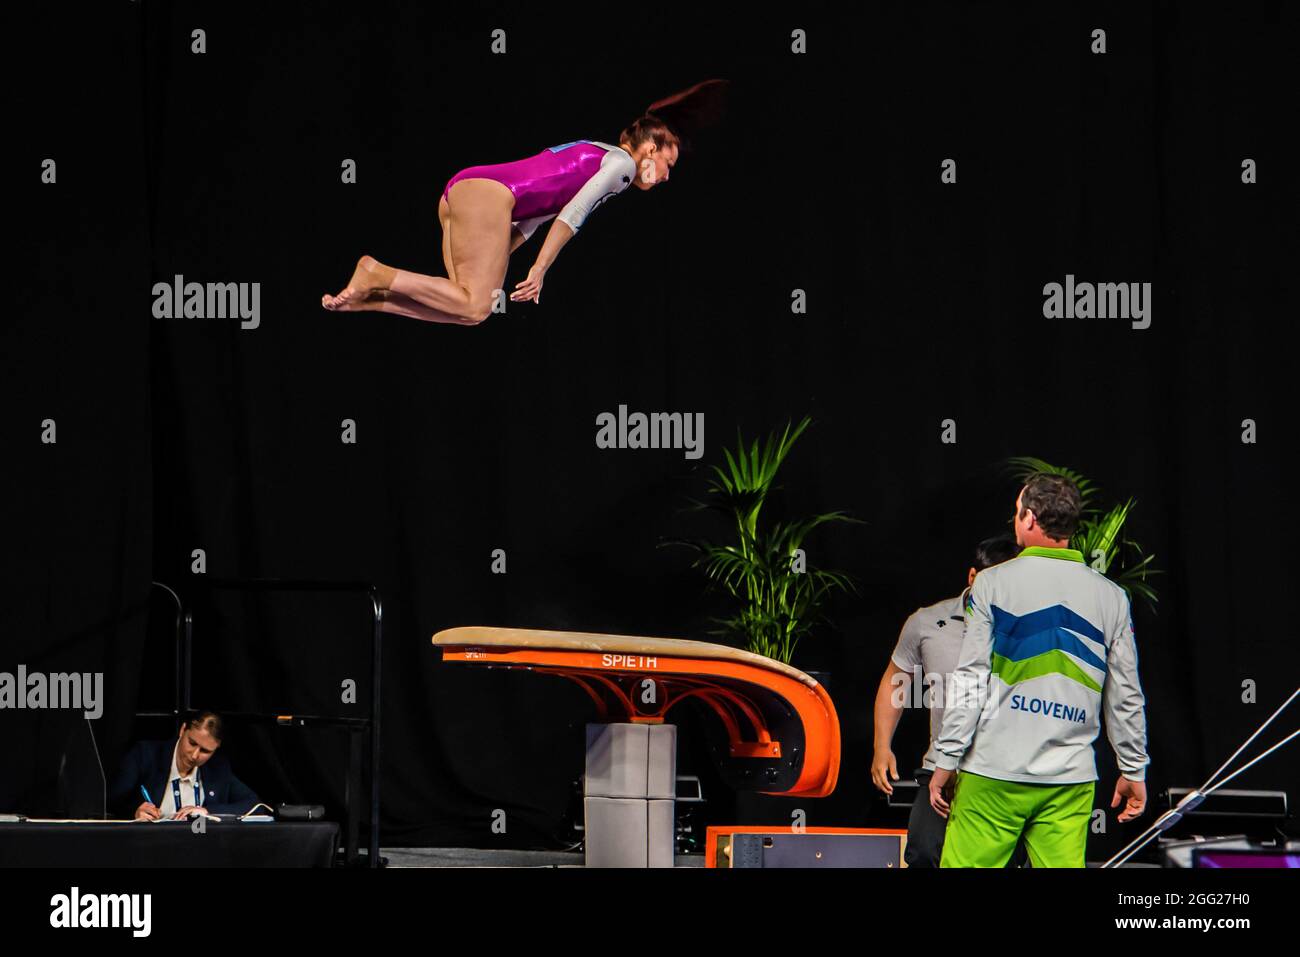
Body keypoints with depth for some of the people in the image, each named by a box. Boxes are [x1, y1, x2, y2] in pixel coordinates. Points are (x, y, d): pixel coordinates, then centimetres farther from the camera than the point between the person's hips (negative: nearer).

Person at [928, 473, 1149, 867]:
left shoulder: (993, 583, -2)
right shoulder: (1111, 597, 7)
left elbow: (968, 681, -4)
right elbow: (1126, 697, 9)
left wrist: (946, 760, 0)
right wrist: (1133, 769, 18)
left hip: (993, 776, -3)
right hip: (1071, 781, 3)